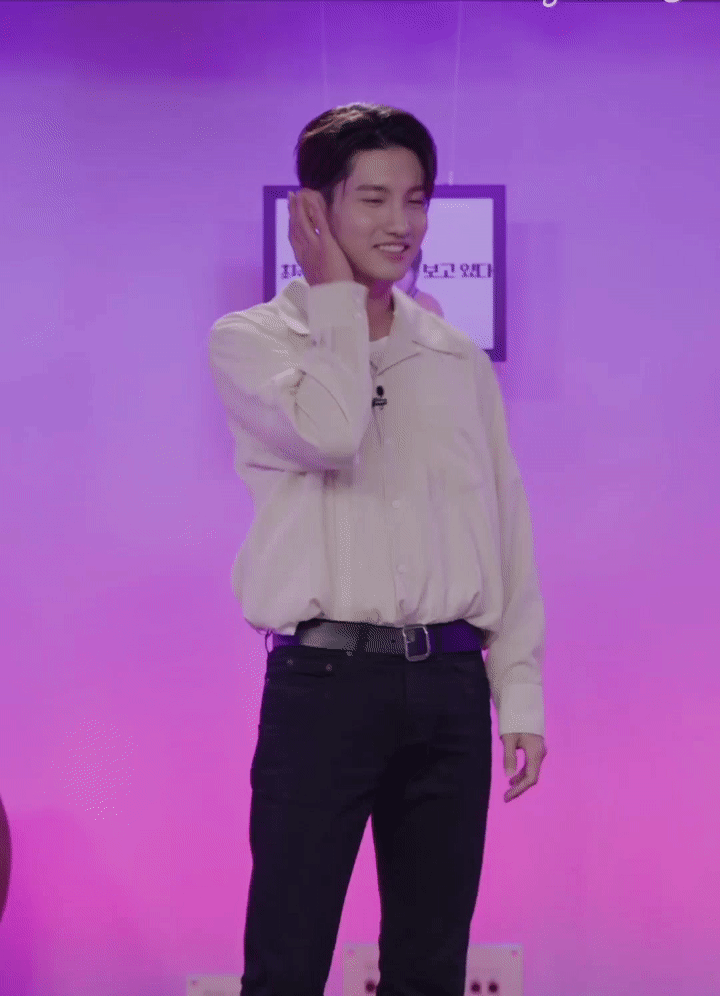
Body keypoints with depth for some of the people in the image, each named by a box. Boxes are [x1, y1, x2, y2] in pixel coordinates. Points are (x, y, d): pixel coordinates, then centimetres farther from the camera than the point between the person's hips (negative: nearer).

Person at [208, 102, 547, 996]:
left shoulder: (460, 359, 13)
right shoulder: (249, 340, 1)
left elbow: (507, 529, 13)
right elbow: (328, 431, -19)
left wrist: (519, 692, 7)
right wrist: (335, 293, -6)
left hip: (450, 682, 4)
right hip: (326, 677, -4)